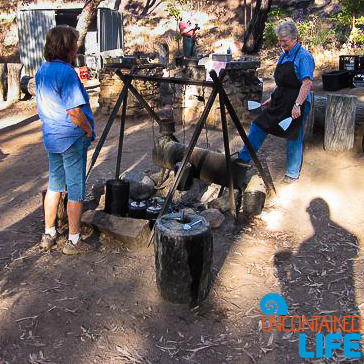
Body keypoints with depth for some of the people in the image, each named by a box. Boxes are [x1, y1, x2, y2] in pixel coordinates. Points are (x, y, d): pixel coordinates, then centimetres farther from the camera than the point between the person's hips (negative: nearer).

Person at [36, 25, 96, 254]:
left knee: (54, 186, 18)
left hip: (51, 137, 9)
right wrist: (89, 131, -9)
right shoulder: (66, 72, -18)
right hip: (72, 138, -8)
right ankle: (74, 241, 13)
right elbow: (74, 111, -23)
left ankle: (49, 235, 29)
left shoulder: (42, 71, 9)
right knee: (76, 191, 2)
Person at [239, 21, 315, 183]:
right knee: (258, 126, 6)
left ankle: (293, 173, 20)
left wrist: (297, 105, -26)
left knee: (294, 139, 3)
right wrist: (272, 99, 18)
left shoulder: (304, 56, -12)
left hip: (296, 105, -8)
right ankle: (244, 159, 16)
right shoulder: (283, 56, 13)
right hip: (279, 102, 8)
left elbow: (307, 83, -20)